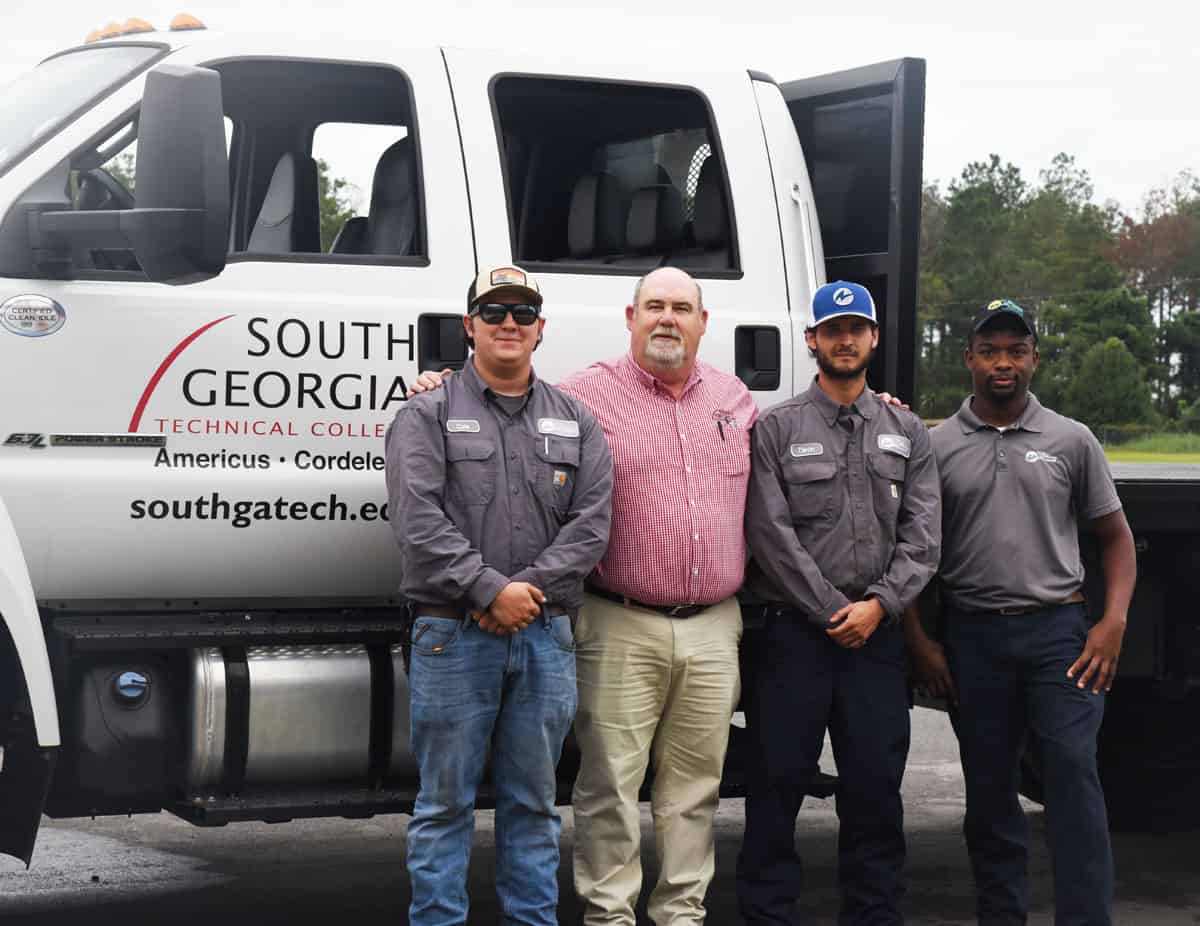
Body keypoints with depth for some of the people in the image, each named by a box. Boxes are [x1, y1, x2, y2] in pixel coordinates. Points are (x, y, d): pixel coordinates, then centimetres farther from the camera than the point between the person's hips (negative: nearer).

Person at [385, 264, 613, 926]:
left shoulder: (576, 423, 12)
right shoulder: (428, 414, 2)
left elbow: (590, 524, 2)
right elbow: (417, 517, -10)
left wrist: (530, 592, -11)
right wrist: (490, 590, -18)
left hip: (546, 637, 3)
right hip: (452, 636, -3)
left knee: (533, 801, 10)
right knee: (445, 802, 1)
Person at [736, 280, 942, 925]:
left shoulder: (907, 433, 11)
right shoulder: (777, 429, 2)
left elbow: (922, 534, 3)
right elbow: (771, 533, -6)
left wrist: (879, 605, -11)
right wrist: (832, 611, -10)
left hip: (877, 634, 2)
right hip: (794, 633, -2)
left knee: (875, 792, 6)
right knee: (776, 787, 1)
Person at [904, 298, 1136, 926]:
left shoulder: (1071, 441, 7)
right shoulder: (936, 446, 6)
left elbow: (1115, 537, 10)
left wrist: (1113, 621, -4)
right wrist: (918, 641, 0)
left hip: (1057, 628, -1)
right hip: (972, 634, 1)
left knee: (1073, 774, -13)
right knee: (988, 789, 9)